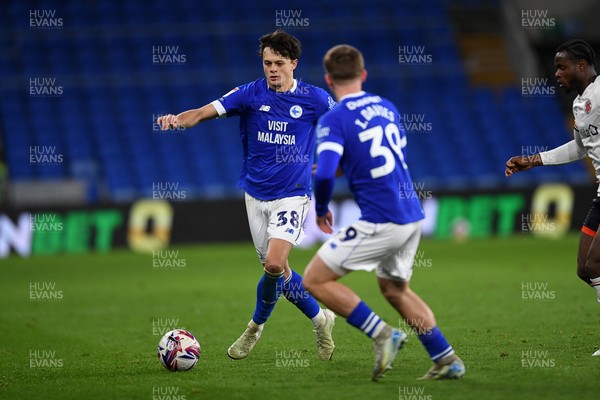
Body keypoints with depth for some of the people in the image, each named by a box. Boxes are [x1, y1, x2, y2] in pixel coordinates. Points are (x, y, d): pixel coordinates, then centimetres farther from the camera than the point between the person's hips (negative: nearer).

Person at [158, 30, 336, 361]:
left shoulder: (314, 99, -5)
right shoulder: (251, 94, -2)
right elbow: (205, 112, -11)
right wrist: (178, 119, -30)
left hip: (292, 195, -3)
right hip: (256, 194, 3)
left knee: (274, 264, -19)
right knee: (276, 270, 6)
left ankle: (257, 324, 7)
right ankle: (320, 319, 29)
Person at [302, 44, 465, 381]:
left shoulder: (334, 119, -10)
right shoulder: (387, 107, 13)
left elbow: (324, 175, -21)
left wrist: (321, 210, -2)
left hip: (381, 222, -8)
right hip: (412, 215, 8)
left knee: (316, 280, 1)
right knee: (395, 288, 27)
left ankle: (382, 334, -4)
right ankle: (447, 360, 24)